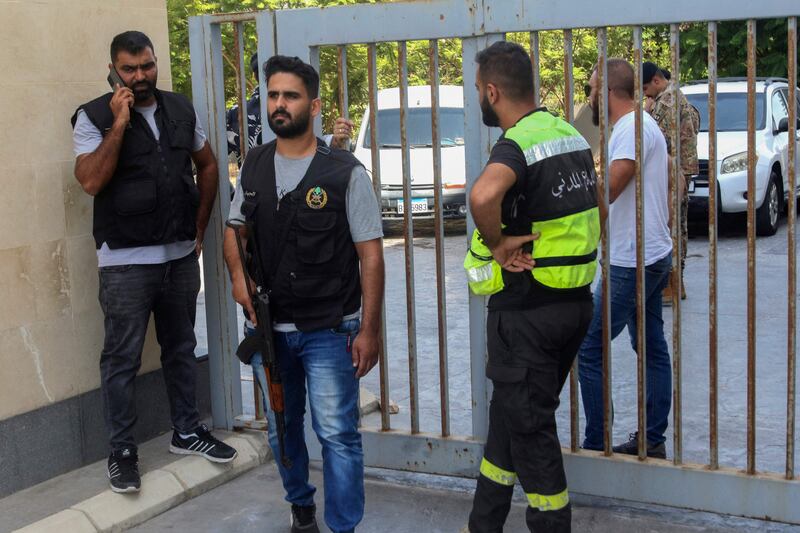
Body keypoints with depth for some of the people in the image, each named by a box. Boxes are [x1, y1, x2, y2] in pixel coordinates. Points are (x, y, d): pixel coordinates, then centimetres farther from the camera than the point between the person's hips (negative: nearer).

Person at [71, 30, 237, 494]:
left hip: (181, 256, 4)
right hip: (125, 261, -4)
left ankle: (187, 430, 30)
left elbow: (208, 166, 16)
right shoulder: (94, 117, -7)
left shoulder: (182, 110, 6)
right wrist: (119, 124, -20)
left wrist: (200, 227, 10)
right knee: (122, 359, 1)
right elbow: (91, 181, -18)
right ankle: (122, 450, 13)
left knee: (181, 348, 16)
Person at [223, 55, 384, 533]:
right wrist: (238, 274, -5)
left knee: (337, 434, -3)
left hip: (329, 331, -5)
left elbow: (370, 255, -8)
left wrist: (368, 330, -11)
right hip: (268, 327, 5)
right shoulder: (253, 166, 5)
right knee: (282, 427, 18)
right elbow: (236, 230, 17)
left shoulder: (345, 172, -9)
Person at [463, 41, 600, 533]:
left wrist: (496, 243, -25)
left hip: (527, 311, -9)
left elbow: (484, 195, -41)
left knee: (528, 427, 4)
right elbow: (597, 211, 21)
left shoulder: (517, 145, -19)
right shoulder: (571, 136, 9)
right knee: (511, 413, 20)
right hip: (576, 302, 9)